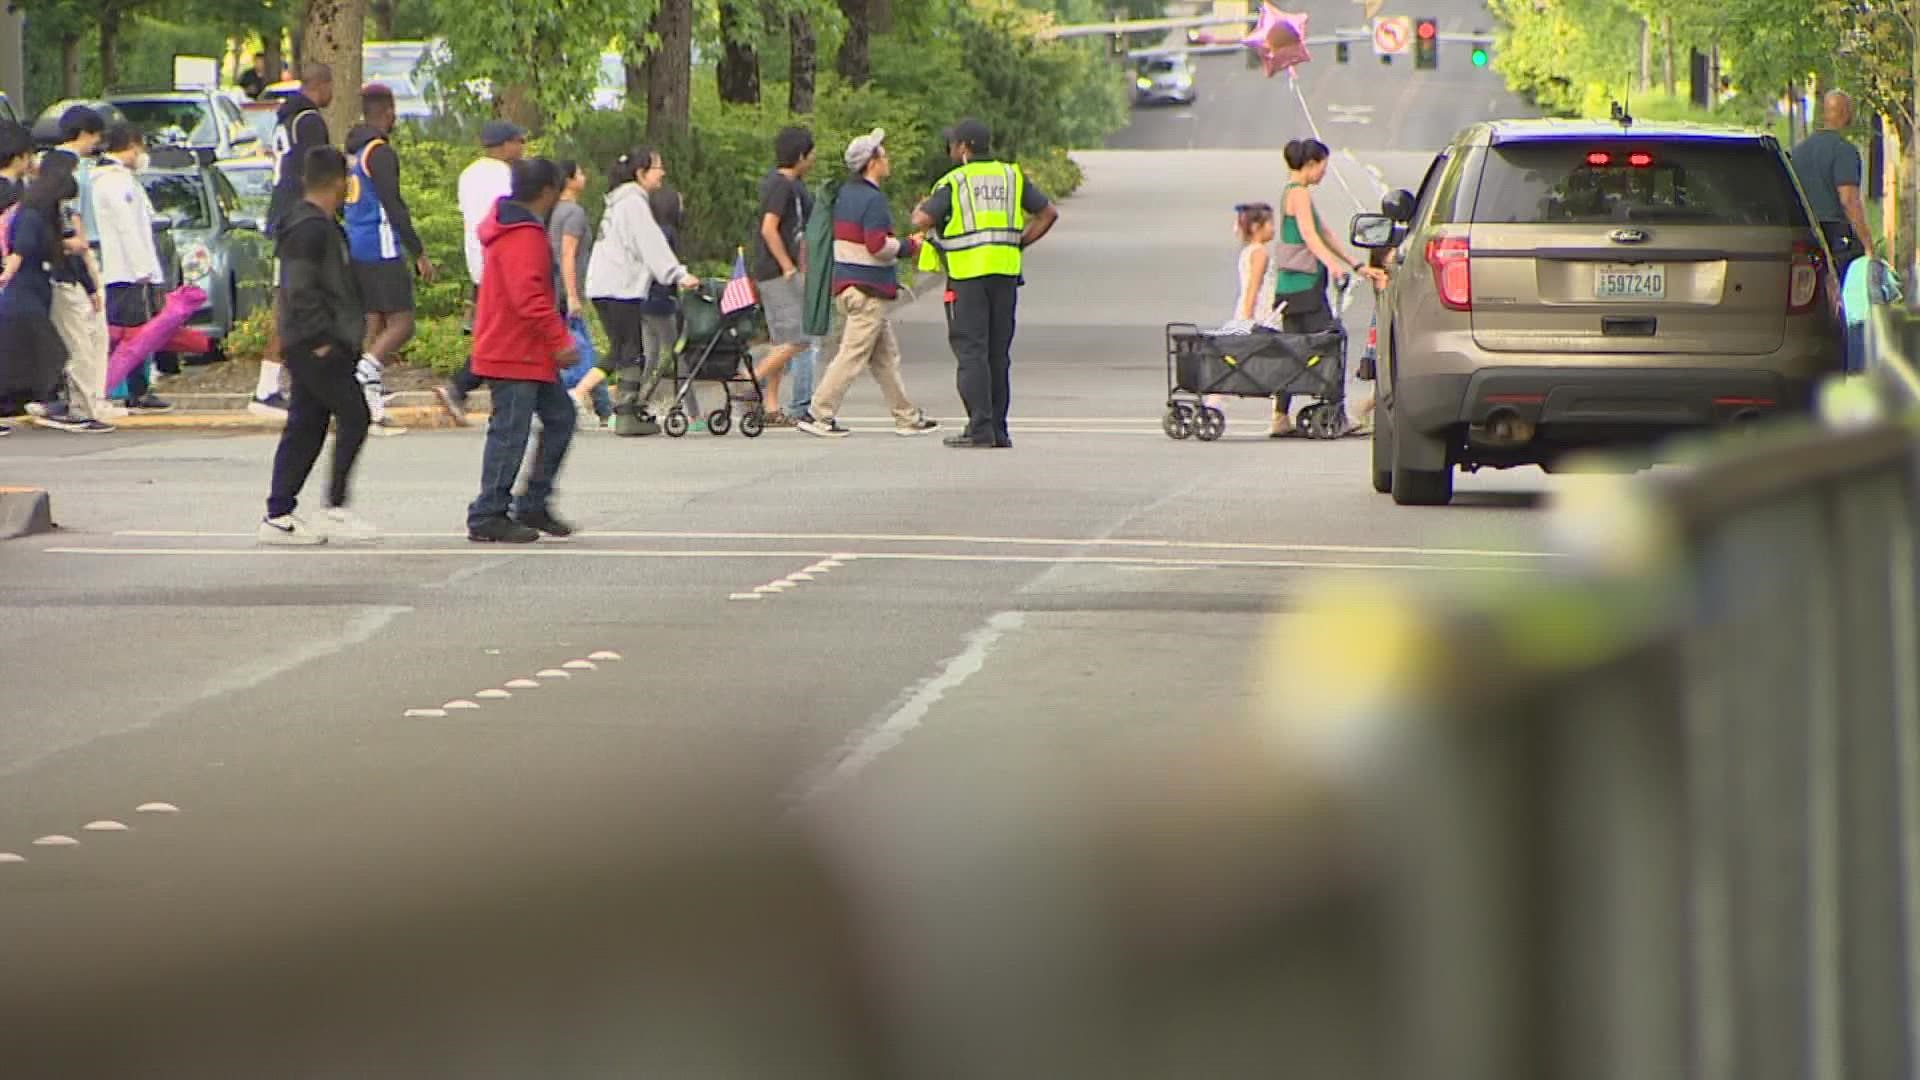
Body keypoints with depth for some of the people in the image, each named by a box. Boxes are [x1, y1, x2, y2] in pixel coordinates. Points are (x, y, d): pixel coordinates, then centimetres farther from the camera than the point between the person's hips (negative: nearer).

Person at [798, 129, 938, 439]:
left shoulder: (845, 193, 13)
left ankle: (907, 417, 19)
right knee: (854, 355, -7)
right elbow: (877, 245, -23)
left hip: (847, 284, 10)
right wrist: (908, 247, -7)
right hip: (868, 290, -10)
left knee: (886, 356, 14)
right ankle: (819, 416, -8)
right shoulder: (873, 199, -16)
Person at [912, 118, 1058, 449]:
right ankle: (998, 429, 10)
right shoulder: (1012, 177, 11)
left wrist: (917, 211, 11)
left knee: (971, 351, -4)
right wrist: (1020, 243, 14)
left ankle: (980, 429, -11)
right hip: (1006, 272, 5)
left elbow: (923, 220, -12)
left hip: (968, 275, -5)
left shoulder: (954, 182, -4)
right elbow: (1049, 212, 9)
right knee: (999, 353, 10)